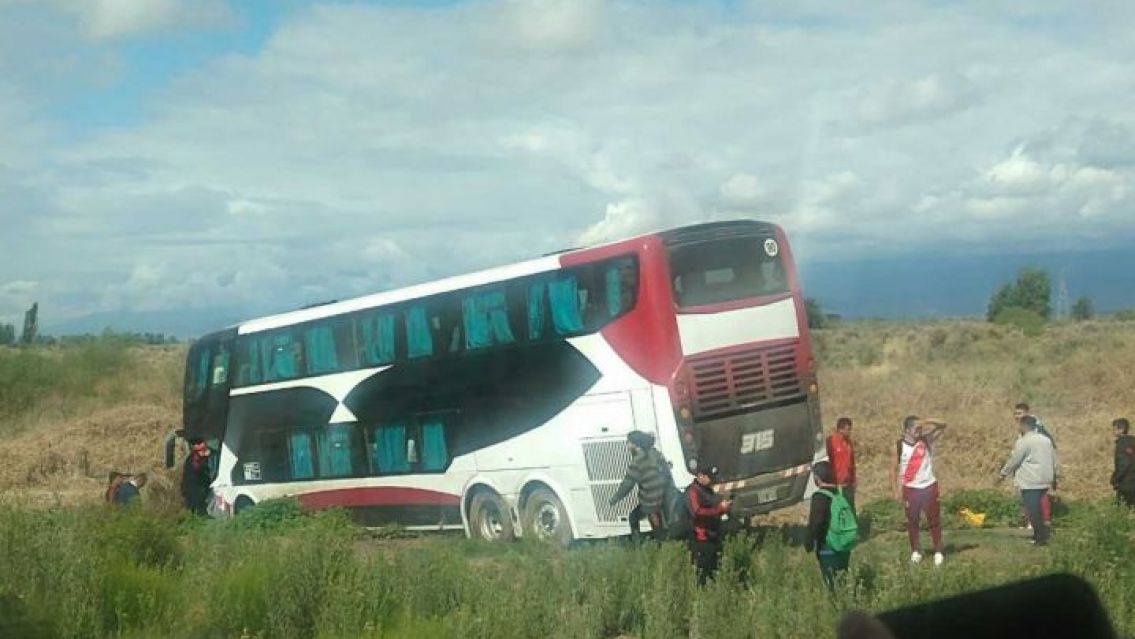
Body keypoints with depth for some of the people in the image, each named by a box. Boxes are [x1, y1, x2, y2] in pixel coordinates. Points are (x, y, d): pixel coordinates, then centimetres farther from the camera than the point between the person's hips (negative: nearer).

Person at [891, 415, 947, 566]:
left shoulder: (927, 440, -5)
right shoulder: (899, 446, -6)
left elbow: (943, 425, -13)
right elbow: (894, 468, 0)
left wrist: (926, 422, -28)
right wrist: (896, 491, -5)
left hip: (929, 486, 0)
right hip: (910, 489, 0)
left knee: (934, 520, 3)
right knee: (912, 521, 8)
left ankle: (938, 552, 10)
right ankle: (916, 551, 20)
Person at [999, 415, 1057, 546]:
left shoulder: (1023, 442, -12)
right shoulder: (1046, 440, 13)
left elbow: (1014, 460, -10)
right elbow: (1054, 459, 18)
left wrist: (1004, 473, 3)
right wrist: (1054, 475, 27)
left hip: (1030, 483, -8)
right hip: (1044, 481, 8)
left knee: (1033, 510, -4)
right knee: (1036, 508, 17)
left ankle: (1041, 538, -5)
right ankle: (1040, 534, 19)